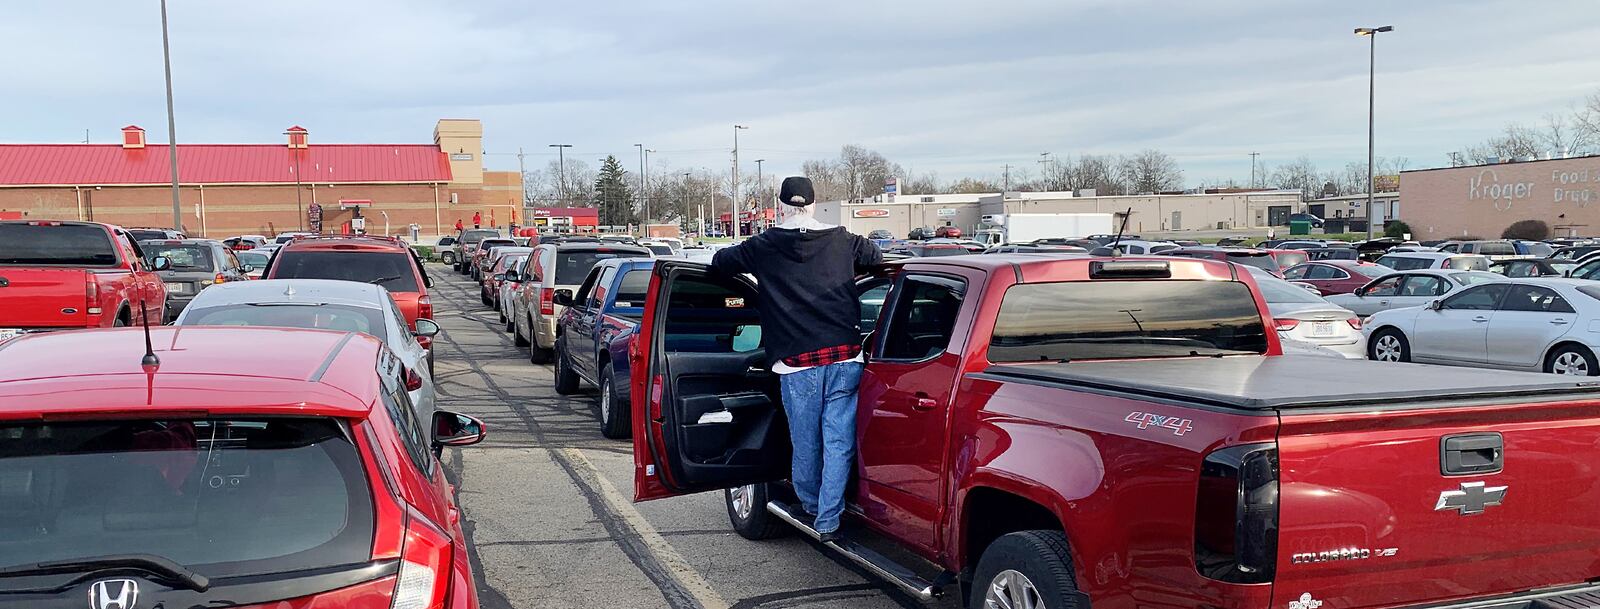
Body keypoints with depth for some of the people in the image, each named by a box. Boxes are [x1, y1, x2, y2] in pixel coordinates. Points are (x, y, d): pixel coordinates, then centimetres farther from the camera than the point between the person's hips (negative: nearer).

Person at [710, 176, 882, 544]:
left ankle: (810, 507, 33)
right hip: (844, 359, 1)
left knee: (805, 444, 14)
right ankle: (828, 521, 5)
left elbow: (720, 262, 15)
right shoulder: (841, 241, 7)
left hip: (797, 364, 0)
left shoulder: (764, 247, 3)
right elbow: (876, 258, 23)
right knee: (838, 442, 4)